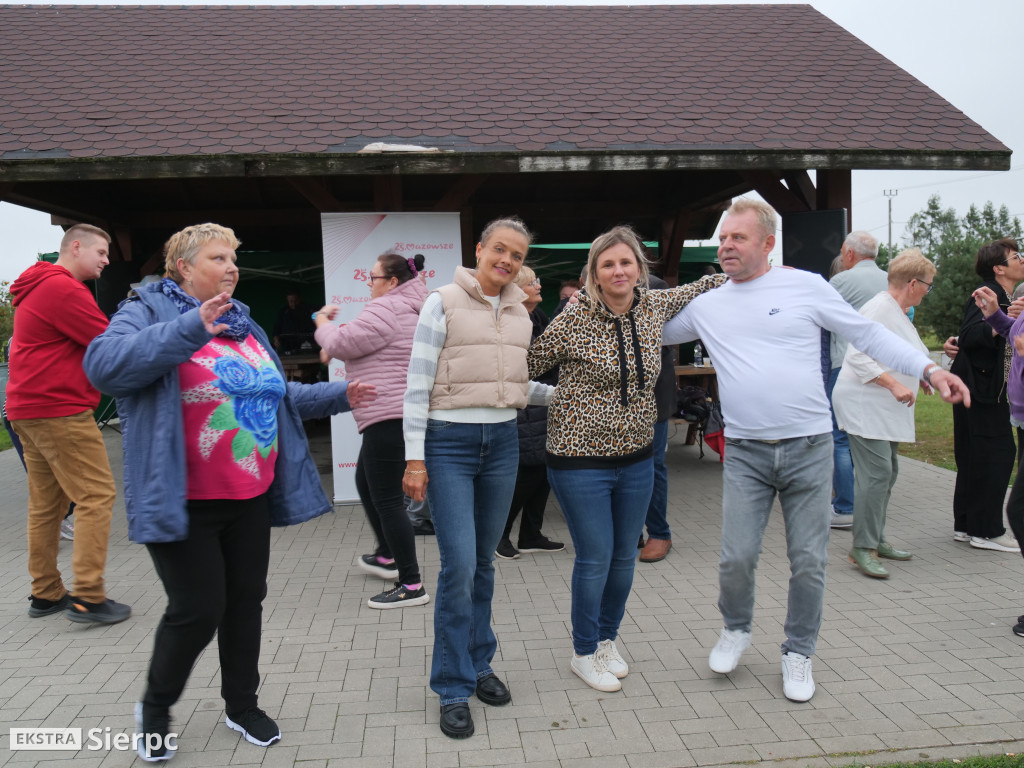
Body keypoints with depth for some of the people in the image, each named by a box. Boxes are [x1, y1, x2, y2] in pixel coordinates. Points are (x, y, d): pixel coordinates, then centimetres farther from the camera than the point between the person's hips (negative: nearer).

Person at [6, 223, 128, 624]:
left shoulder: (39, 288, 21)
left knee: (47, 502, 13)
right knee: (97, 496, -8)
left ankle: (46, 594, 20)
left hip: (29, 411, 11)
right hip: (60, 412, -11)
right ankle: (89, 598, -7)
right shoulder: (63, 288, -13)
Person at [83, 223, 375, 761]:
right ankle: (155, 706, 26)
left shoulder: (243, 325, 14)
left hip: (250, 499, 7)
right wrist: (190, 330, -35)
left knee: (246, 601, 14)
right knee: (198, 608, -3)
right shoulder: (148, 312, -7)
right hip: (185, 504, -7)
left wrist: (336, 396, 13)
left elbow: (275, 395, 23)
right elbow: (104, 364, -27)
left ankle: (242, 705, 33)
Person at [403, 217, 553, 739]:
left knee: (483, 561, 13)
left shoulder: (519, 313, 11)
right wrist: (414, 458, -11)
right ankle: (454, 689, 9)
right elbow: (418, 383, -7)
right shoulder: (444, 303, -5)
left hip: (502, 441, 5)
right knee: (458, 566, -7)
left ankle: (477, 663, 30)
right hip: (450, 441, -5)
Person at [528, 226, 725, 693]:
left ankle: (607, 639, 38)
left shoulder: (655, 307, 2)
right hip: (581, 460, -5)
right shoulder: (573, 321, -13)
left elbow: (700, 287, 21)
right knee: (595, 558, 3)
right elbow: (528, 366, -3)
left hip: (636, 458, 5)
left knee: (624, 557, 15)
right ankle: (584, 653, 26)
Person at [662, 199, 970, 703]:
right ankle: (736, 629, 27)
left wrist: (928, 368, -5)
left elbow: (867, 335, 3)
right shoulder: (707, 305, 7)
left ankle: (798, 653, 27)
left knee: (809, 562, 5)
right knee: (736, 557, -4)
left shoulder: (805, 286, -1)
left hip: (808, 448, -1)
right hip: (745, 453, 1)